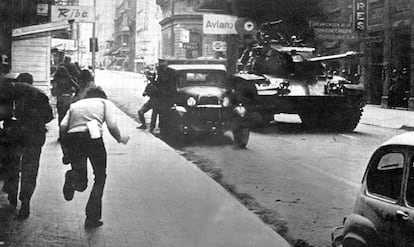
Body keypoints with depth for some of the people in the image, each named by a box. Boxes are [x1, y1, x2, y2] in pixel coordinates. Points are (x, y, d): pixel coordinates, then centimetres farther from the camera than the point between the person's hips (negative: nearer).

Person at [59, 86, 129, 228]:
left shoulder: (75, 105, 28)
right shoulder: (105, 102, 19)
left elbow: (63, 127, 12)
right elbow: (112, 127, 3)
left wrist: (66, 148, 19)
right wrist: (120, 139, 21)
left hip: (72, 138, 3)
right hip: (93, 137, -3)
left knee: (81, 183, 15)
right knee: (100, 178, 16)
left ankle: (73, 177, -22)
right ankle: (92, 218, 11)